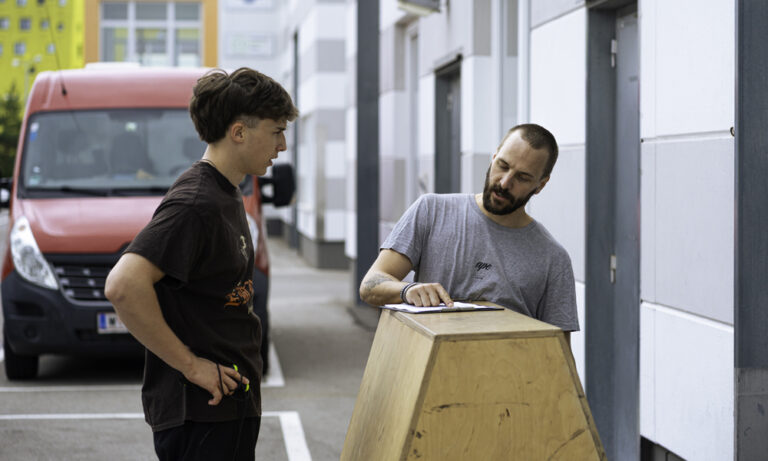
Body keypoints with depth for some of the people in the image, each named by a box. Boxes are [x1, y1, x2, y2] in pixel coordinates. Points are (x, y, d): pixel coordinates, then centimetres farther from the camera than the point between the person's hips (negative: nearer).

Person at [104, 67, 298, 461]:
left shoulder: (224, 196, 14)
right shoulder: (196, 203, -17)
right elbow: (123, 286, -28)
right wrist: (190, 364, -21)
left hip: (229, 401, 10)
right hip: (202, 411, -10)